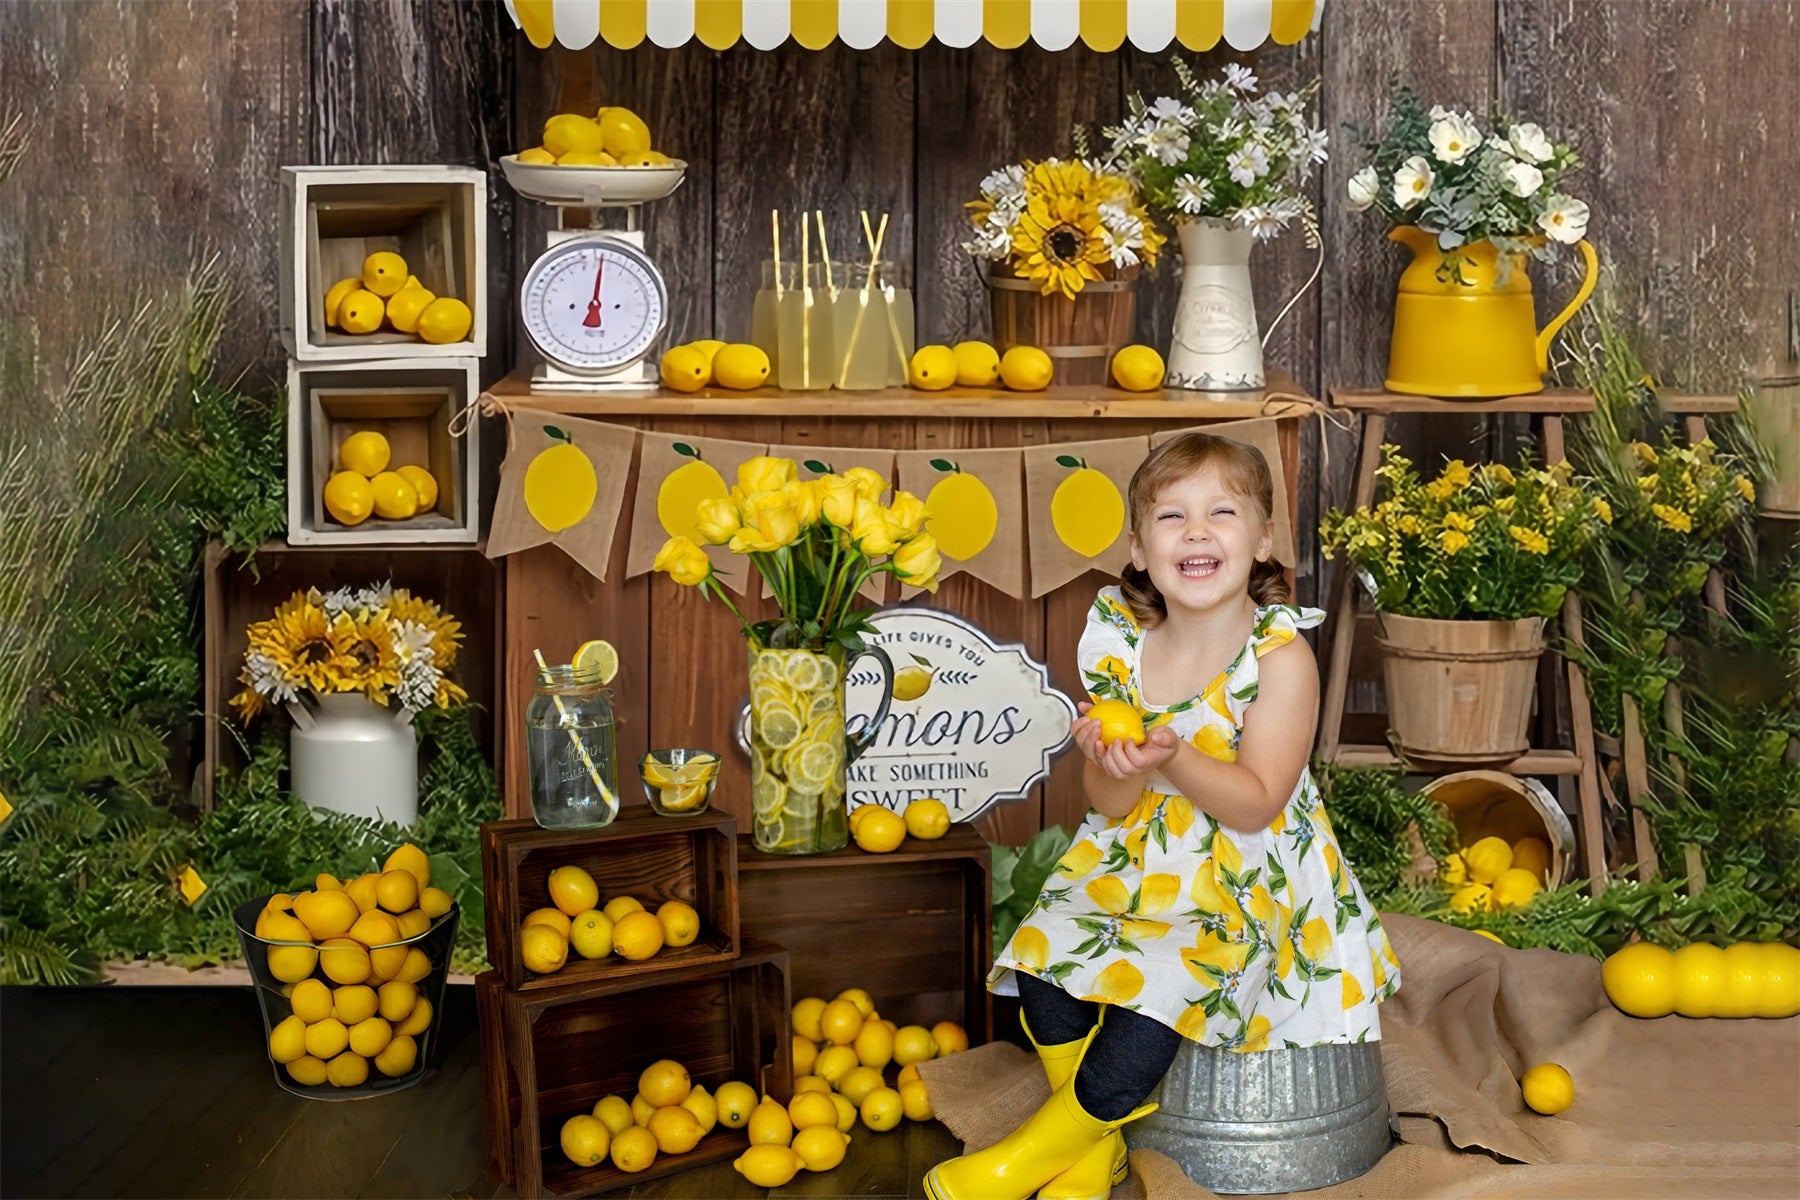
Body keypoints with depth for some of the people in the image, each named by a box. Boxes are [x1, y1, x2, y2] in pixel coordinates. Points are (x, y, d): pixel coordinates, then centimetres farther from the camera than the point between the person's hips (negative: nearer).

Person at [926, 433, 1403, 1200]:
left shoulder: (1281, 657, -13)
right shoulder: (1120, 647, -2)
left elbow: (1257, 803, -17)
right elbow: (1109, 807, 0)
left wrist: (1171, 760, -32)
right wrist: (1112, 769, -24)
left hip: (1245, 881, -4)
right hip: (1132, 860, 5)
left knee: (1155, 991, -26)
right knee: (1045, 960, -19)